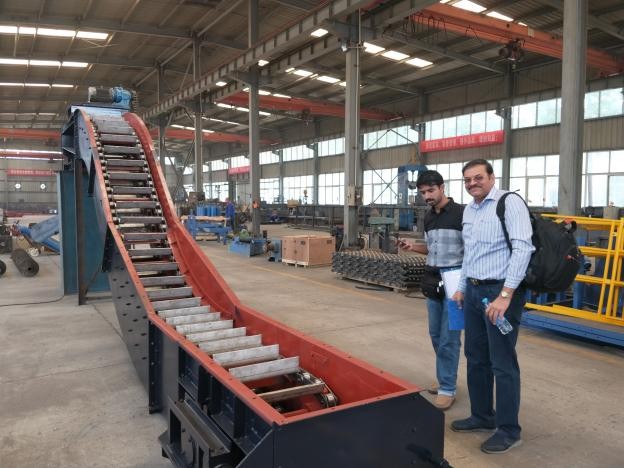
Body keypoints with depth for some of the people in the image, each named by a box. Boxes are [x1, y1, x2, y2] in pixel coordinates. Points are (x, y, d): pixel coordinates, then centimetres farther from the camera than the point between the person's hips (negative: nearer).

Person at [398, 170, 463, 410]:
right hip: (433, 281, 8)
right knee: (436, 336, 14)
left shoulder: (461, 213, -12)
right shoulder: (429, 217, 11)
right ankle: (444, 379, 28)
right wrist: (412, 247, 5)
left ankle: (448, 389, 7)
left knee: (449, 338, -3)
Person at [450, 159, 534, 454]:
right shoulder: (468, 210, 13)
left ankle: (509, 430, 16)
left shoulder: (509, 203, -12)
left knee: (502, 364, 1)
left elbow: (522, 249, -20)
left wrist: (505, 295, -24)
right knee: (476, 358, 16)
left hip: (500, 291, -8)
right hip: (474, 291, 8)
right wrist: (462, 288, 22)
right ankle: (482, 417, 32)